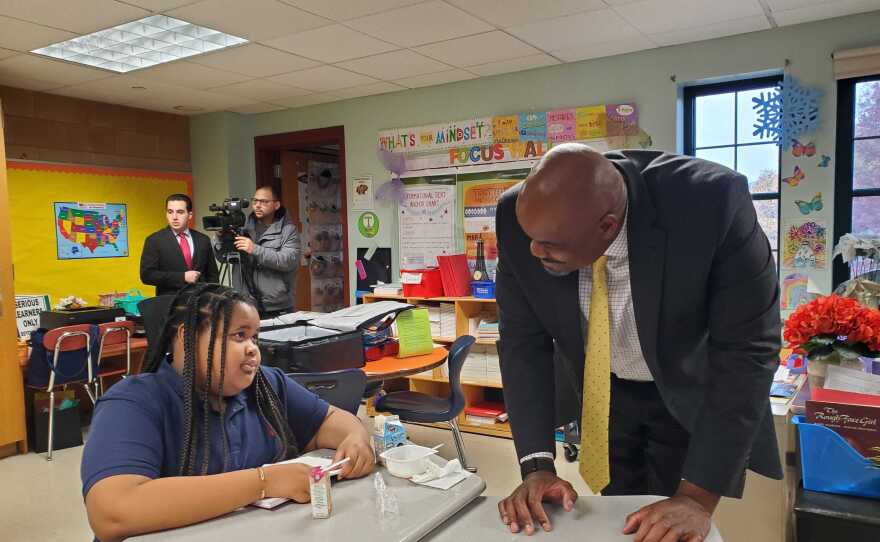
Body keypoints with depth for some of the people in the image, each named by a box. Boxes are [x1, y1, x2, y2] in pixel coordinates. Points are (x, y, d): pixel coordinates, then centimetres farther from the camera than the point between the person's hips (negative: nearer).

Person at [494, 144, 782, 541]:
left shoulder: (712, 203, -35)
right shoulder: (520, 216, -25)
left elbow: (747, 350, -28)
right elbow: (522, 340, -15)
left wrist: (698, 496, -29)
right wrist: (537, 466, -21)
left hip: (693, 395, -2)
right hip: (598, 390, 3)